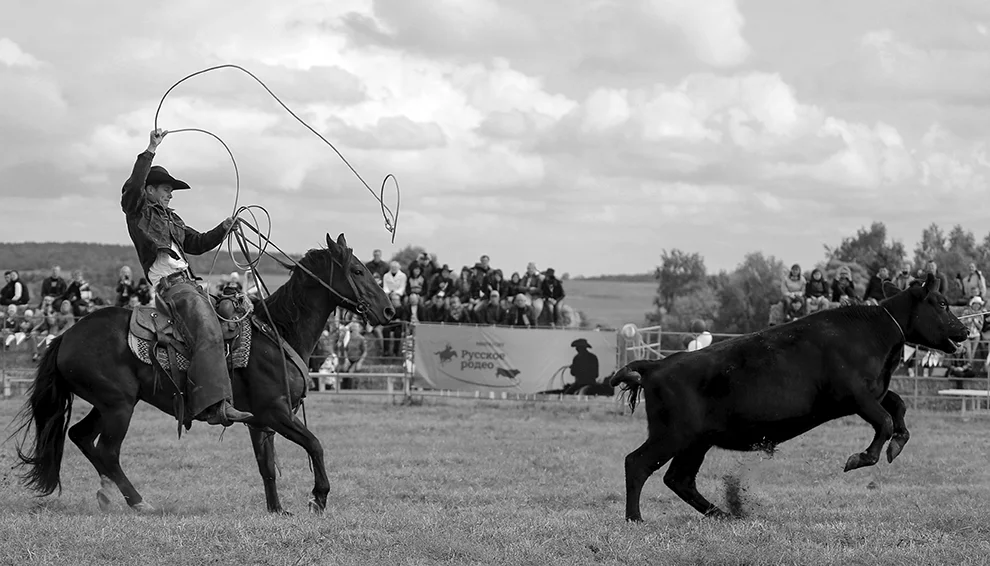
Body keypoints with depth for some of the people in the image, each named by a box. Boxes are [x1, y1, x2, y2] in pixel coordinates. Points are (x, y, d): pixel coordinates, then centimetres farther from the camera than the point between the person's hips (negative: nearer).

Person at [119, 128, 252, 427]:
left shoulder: (171, 219, 27)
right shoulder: (137, 212, 4)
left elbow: (196, 243, 32)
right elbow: (134, 185, -15)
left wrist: (223, 229, 18)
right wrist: (151, 151, -18)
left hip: (187, 282, 10)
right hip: (169, 283, -10)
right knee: (208, 335, -26)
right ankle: (215, 405, -39)